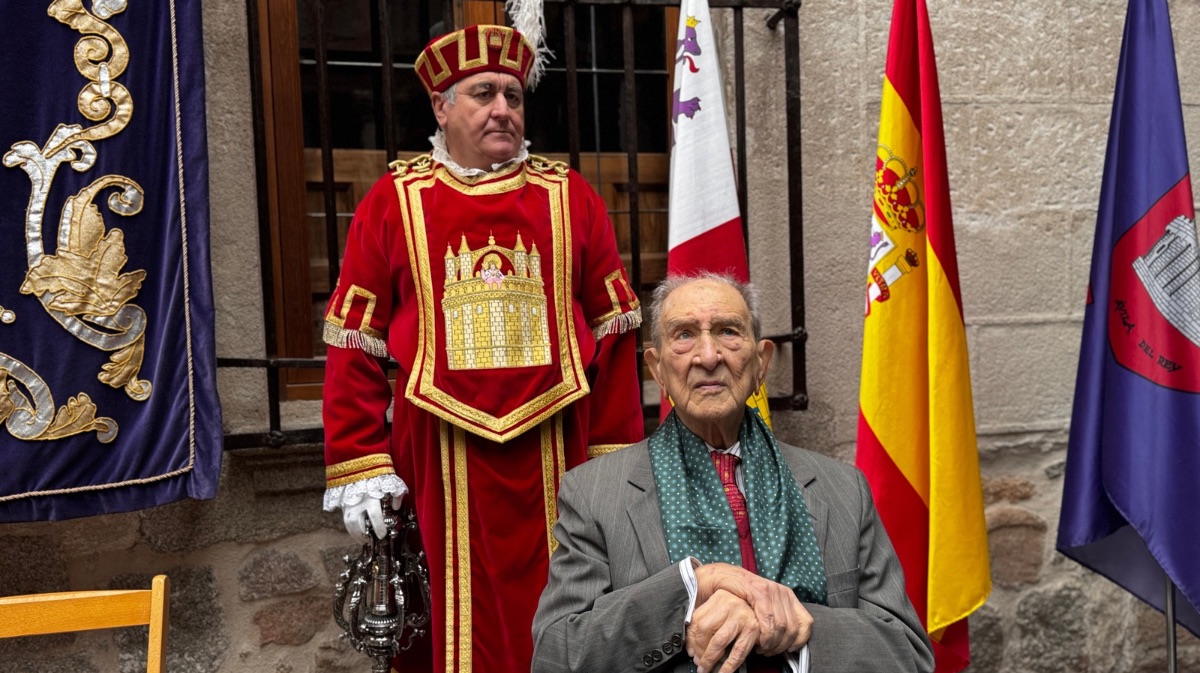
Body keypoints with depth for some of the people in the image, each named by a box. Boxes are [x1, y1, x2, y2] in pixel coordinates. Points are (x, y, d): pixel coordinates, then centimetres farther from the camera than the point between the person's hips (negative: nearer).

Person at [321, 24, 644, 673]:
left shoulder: (571, 197, 7)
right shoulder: (392, 201, 4)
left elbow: (613, 336, 6)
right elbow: (356, 345, 2)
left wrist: (618, 460, 2)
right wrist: (358, 468, -4)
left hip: (556, 459, 1)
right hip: (438, 463, -1)